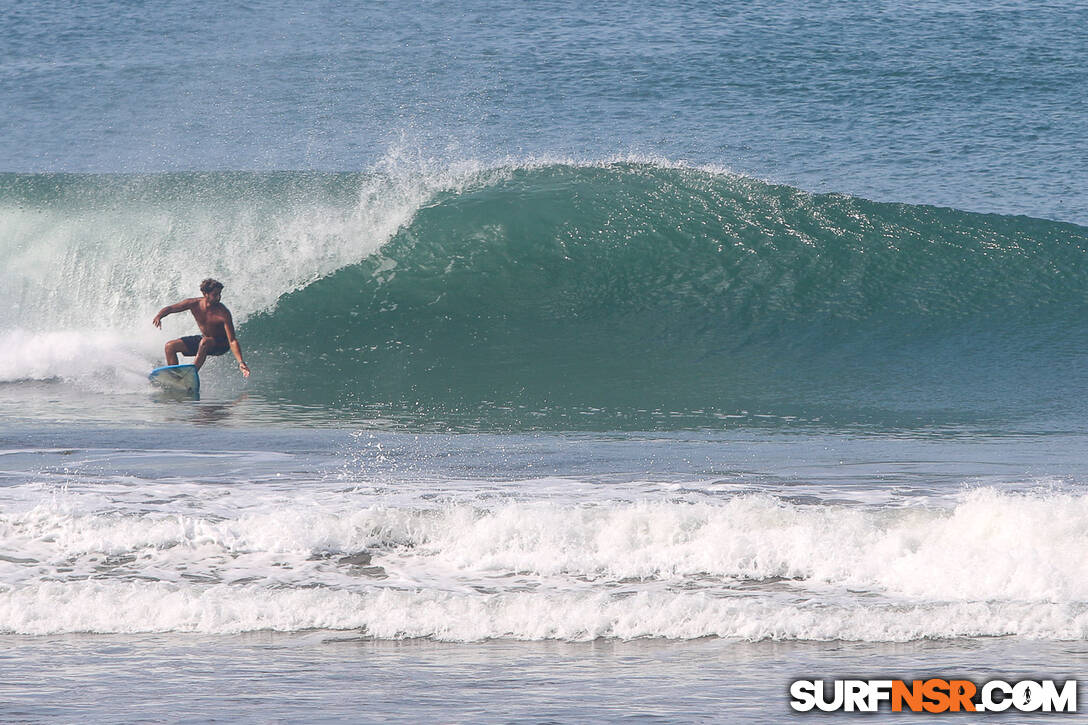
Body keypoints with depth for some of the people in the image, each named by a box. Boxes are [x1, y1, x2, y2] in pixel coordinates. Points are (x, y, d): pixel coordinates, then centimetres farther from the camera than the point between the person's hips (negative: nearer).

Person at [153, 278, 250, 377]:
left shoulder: (223, 313, -28)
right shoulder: (195, 304, -16)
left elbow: (232, 341, -31)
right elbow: (169, 309, -5)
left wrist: (240, 362, -43)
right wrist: (159, 316, -28)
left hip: (221, 344, -6)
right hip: (204, 338, 6)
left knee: (205, 342, -39)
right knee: (170, 346, -3)